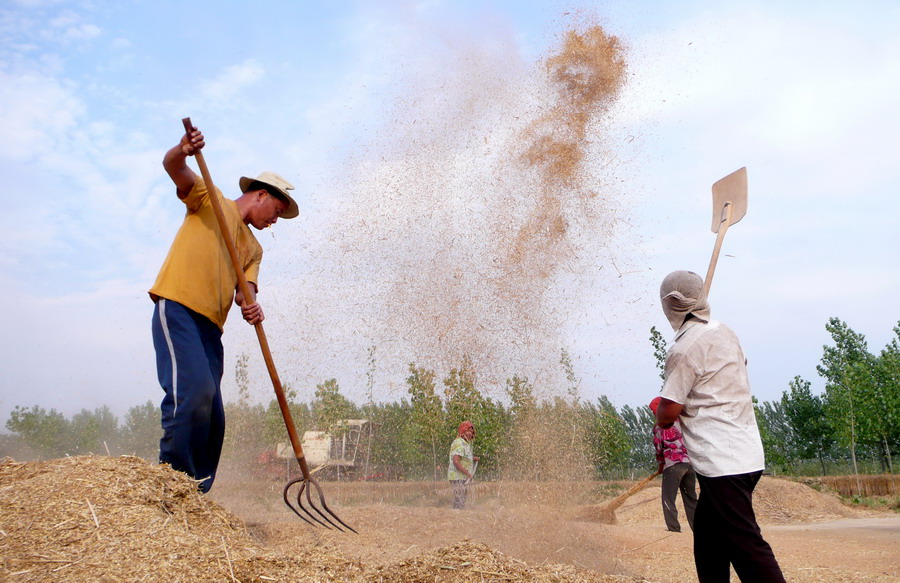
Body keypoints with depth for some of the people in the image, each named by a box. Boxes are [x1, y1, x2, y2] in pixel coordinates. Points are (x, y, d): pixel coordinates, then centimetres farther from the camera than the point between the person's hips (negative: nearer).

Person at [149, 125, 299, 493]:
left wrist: (250, 305, -14)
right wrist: (182, 151, -26)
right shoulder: (208, 199, 13)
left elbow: (245, 288, 10)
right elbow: (173, 168, -3)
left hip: (210, 326, 7)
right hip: (177, 309, -7)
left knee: (212, 416, 1)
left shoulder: (254, 248, 26)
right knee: (194, 391, -24)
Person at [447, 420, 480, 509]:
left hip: (463, 478, 10)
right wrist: (468, 473, -23)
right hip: (457, 477, -10)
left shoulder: (467, 443, 16)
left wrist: (473, 459, 10)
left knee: (461, 502, 13)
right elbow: (455, 461, -25)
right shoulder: (459, 443, -16)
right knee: (459, 503, -10)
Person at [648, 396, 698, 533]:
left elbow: (658, 448, 4)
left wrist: (661, 464, 18)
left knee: (668, 499, 0)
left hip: (673, 464, -6)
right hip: (690, 462, 6)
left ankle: (674, 528, -8)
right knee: (691, 498, 16)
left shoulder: (659, 426, 0)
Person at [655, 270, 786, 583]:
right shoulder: (726, 334, 12)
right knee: (707, 540, 17)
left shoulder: (686, 347, -13)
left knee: (745, 545, -10)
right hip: (749, 454, 9)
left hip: (722, 462, -9)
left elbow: (667, 414, -13)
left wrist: (658, 408, 9)